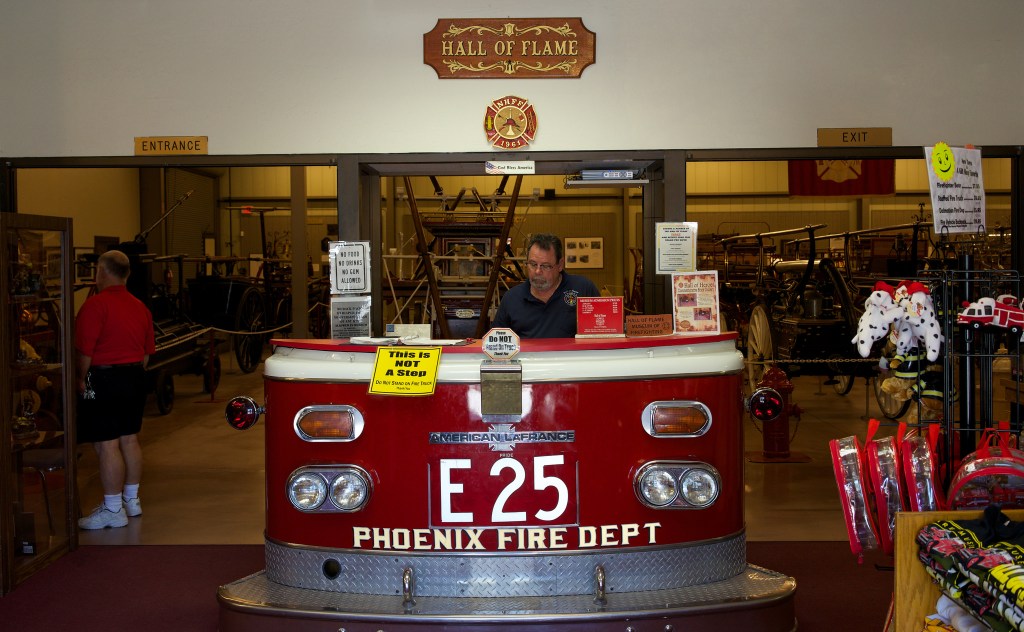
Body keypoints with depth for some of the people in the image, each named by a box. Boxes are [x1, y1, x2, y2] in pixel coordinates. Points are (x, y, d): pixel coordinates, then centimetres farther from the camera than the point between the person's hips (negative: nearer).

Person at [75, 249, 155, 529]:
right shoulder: (140, 307, 10)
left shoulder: (96, 304, -14)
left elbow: (85, 350, -17)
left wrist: (81, 379, -4)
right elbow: (147, 351, 14)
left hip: (103, 380, -8)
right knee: (129, 440, 16)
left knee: (106, 445, -4)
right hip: (135, 377, 9)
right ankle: (131, 500, 26)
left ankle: (113, 509, -1)